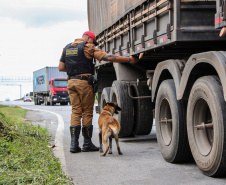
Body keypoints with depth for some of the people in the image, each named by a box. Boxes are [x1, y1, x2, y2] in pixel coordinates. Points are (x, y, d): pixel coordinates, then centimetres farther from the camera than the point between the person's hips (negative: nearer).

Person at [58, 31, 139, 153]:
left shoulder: (67, 48, 17)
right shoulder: (87, 47, -4)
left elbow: (61, 67, 14)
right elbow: (108, 57, -13)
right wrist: (129, 60, -13)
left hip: (71, 82, 6)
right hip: (84, 82, -6)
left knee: (75, 112, 7)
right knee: (87, 112, 2)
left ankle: (74, 144, 0)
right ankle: (87, 144, 7)